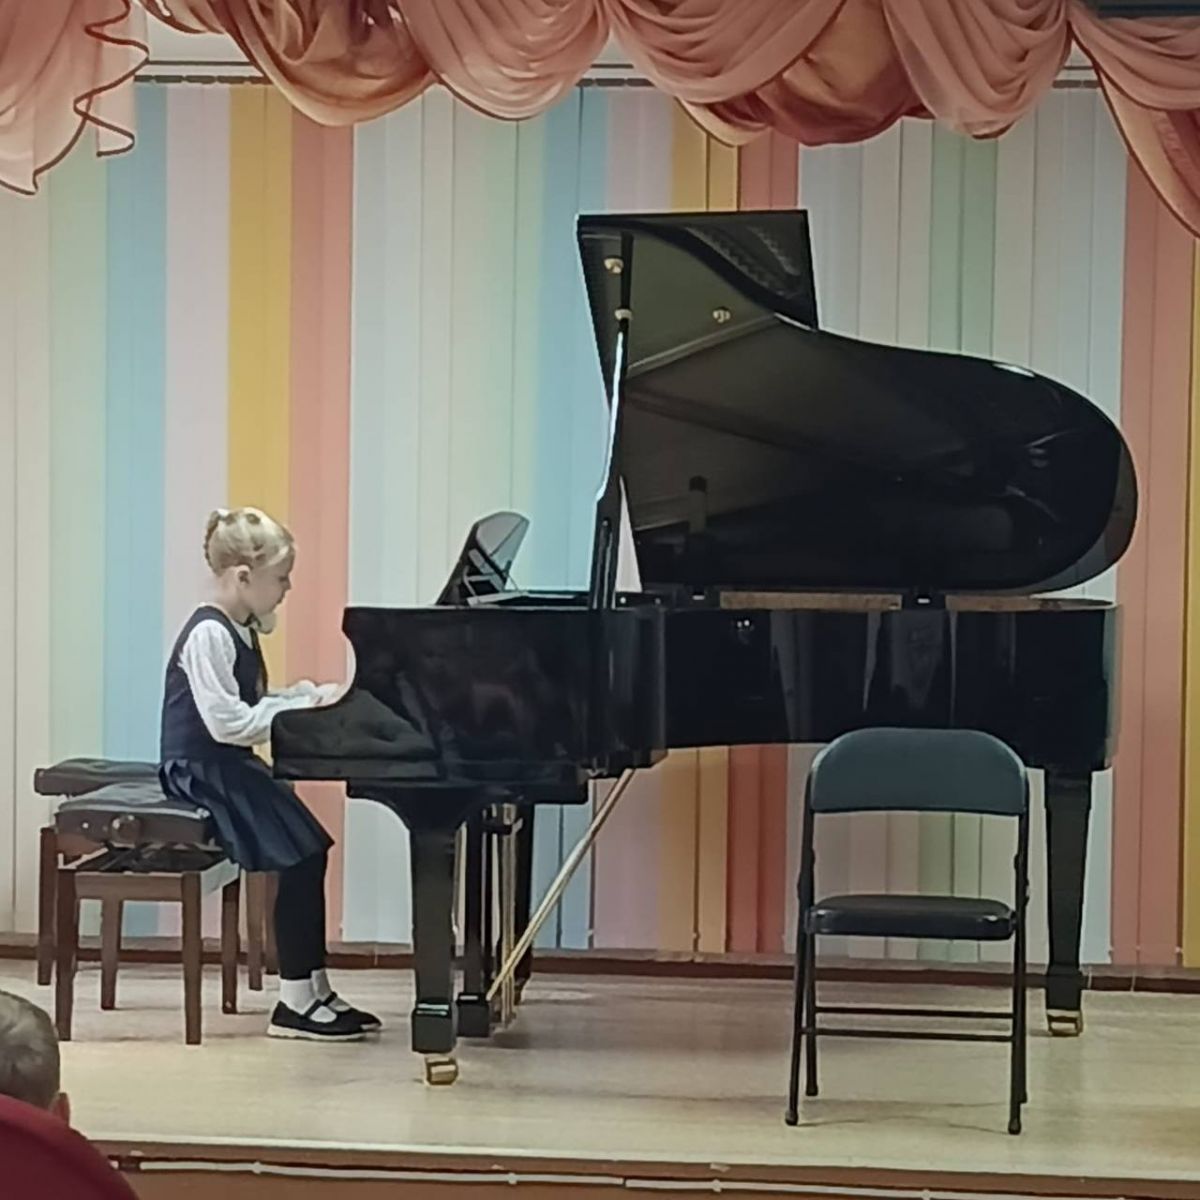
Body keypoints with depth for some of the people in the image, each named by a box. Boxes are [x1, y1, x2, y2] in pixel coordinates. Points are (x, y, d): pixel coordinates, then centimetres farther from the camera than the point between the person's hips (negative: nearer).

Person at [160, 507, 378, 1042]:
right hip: (202, 771, -10)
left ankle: (316, 991, 9)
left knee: (309, 849, 3)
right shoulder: (208, 635, -19)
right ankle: (296, 1003, -10)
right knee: (300, 854, -17)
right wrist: (302, 709, -20)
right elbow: (228, 722, -25)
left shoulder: (240, 631, 12)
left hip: (231, 767, 10)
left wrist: (307, 696, 3)